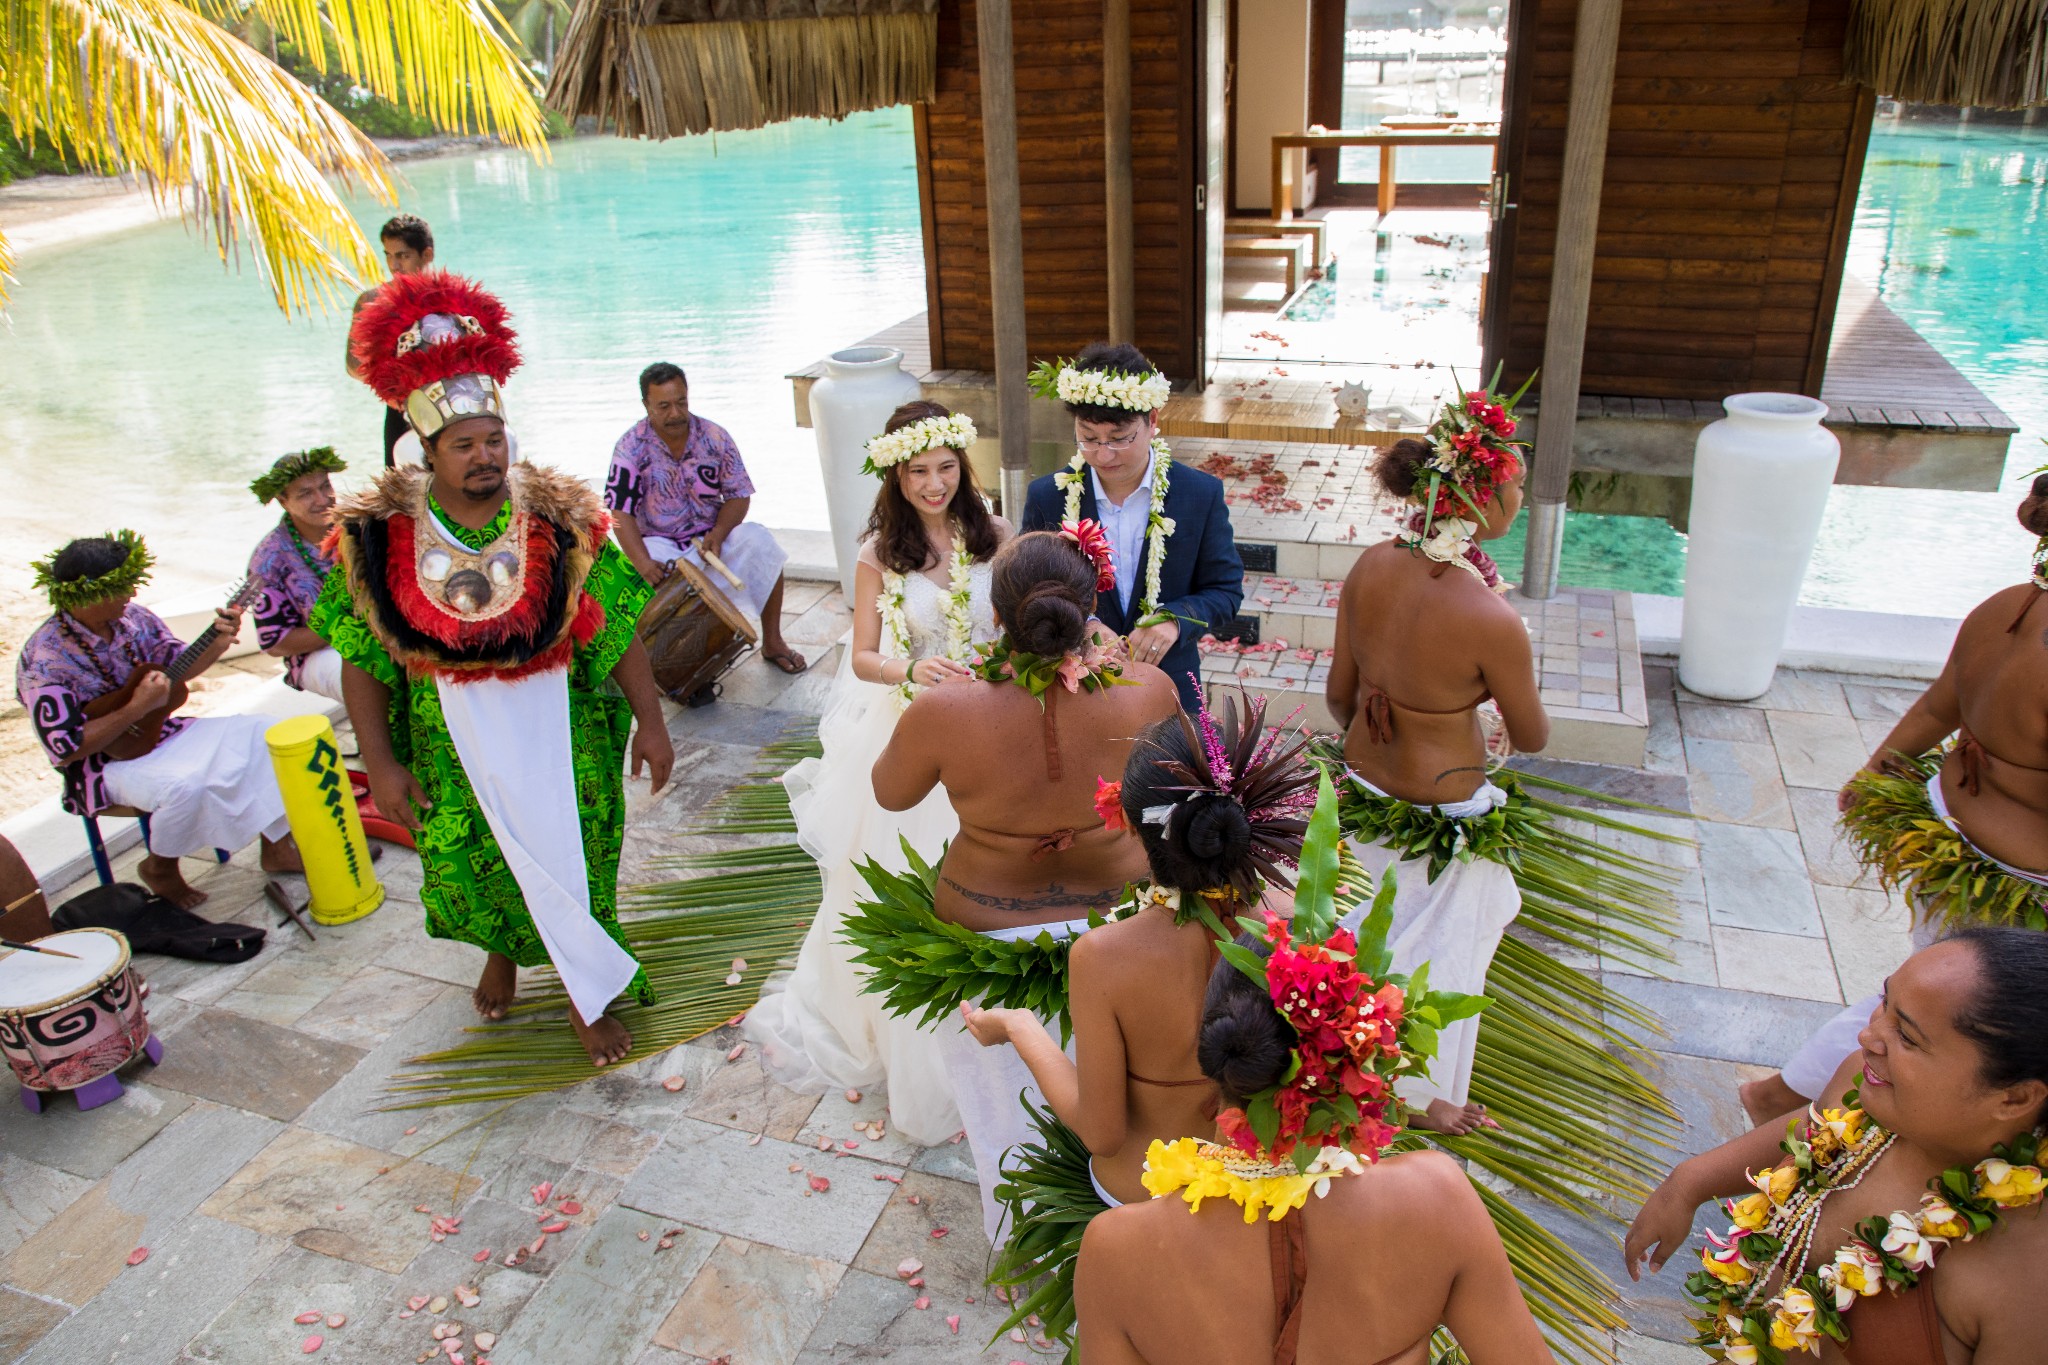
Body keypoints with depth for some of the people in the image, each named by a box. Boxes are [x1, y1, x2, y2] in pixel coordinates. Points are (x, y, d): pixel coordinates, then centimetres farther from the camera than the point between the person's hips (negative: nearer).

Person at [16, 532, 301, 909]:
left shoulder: (133, 618, -4)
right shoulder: (44, 661, -22)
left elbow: (179, 666, 8)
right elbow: (66, 749, -23)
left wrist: (219, 643, -12)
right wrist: (137, 708, -28)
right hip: (104, 763, -7)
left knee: (262, 731, -7)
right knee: (186, 785, -35)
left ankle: (277, 845, 0)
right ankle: (160, 866, -2)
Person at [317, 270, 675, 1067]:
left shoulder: (559, 520, -11)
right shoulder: (383, 537, -9)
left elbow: (617, 632, -7)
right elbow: (362, 659, -4)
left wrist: (649, 724, -8)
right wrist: (380, 763, -8)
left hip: (557, 732, -1)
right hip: (452, 745, 1)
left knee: (567, 858, 7)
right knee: (466, 860, 14)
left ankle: (585, 996, 29)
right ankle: (502, 952, 48)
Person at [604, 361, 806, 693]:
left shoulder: (713, 436, -4)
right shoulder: (632, 446, -10)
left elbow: (739, 495, -2)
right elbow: (621, 512, -17)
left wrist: (717, 535, -22)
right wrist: (643, 562, -34)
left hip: (712, 535, 2)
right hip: (659, 542, -2)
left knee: (759, 542, -25)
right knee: (657, 577, -35)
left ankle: (772, 641, -11)